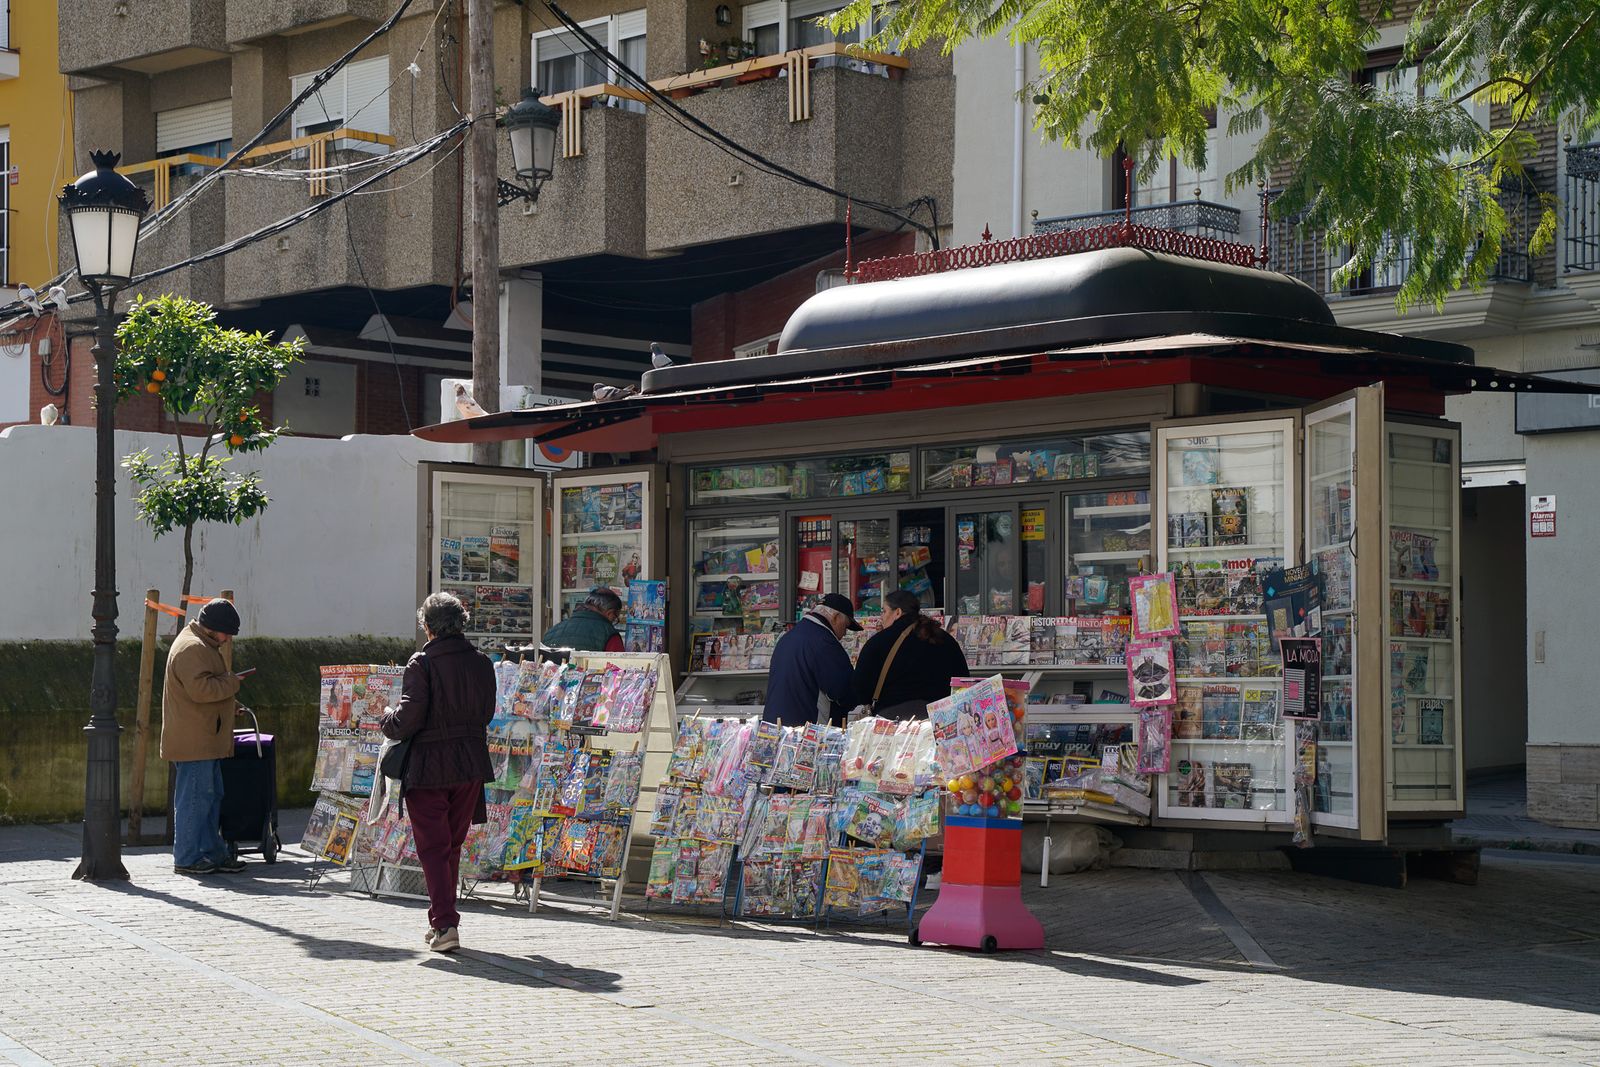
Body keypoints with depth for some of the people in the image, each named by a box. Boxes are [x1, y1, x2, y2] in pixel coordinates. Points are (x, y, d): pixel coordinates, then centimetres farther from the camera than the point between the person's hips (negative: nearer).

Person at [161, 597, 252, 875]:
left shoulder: (204, 646, 21)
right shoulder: (192, 648, -15)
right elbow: (200, 688, -26)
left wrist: (231, 704, 18)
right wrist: (231, 682, -12)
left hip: (207, 742, 11)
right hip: (194, 742, -11)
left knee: (212, 796, 14)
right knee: (194, 798, -7)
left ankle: (212, 853, 20)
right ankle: (186, 858, -2)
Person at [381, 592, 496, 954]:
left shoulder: (423, 663, -13)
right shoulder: (481, 663, 2)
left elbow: (409, 717, -16)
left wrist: (388, 721, 5)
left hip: (429, 767, -5)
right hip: (470, 766, 5)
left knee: (433, 848, 1)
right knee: (453, 846, 16)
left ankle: (445, 925, -9)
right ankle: (443, 921, 25)